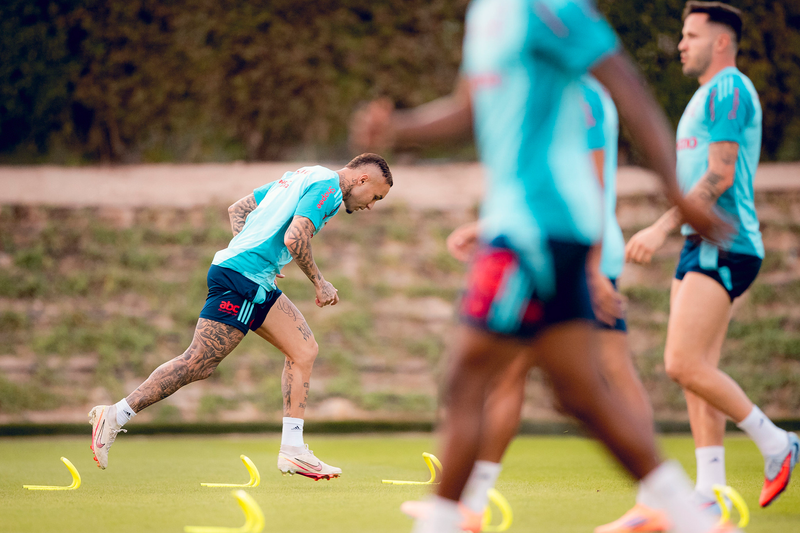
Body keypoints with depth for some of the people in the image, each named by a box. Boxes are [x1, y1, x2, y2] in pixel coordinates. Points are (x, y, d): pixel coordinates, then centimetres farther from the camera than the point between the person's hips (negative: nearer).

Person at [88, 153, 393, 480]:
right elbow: (294, 238, -19)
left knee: (304, 350, 7)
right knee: (198, 364, -9)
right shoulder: (326, 186, -7)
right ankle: (115, 416, -6)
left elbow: (237, 209, 25)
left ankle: (292, 449, 4)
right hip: (240, 281, -10)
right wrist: (319, 283, -8)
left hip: (257, 283, 10)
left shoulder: (300, 178, 23)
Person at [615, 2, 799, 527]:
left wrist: (661, 228, -21)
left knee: (685, 364, -17)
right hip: (703, 246, 10)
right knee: (696, 371, 4)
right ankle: (710, 492, 4)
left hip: (722, 246, -10)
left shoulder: (728, 88, -9)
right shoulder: (711, 95, 23)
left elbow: (720, 175, -17)